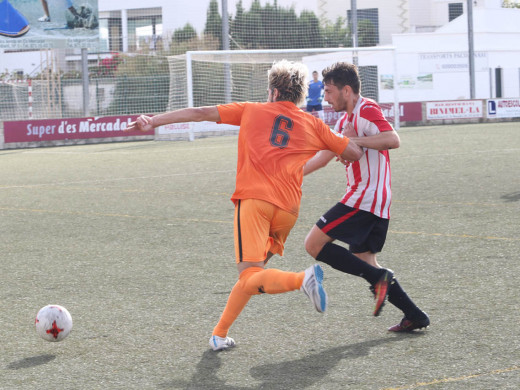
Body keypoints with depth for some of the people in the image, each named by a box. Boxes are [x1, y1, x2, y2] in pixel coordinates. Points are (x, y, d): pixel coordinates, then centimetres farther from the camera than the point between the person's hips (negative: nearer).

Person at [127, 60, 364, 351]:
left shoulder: (252, 111, 17)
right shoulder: (313, 124, 19)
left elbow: (201, 113, 15)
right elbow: (356, 153, 21)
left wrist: (154, 121, 18)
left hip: (254, 199, -3)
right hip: (288, 208, 3)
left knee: (251, 277, -14)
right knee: (253, 275, 15)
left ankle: (303, 279, -37)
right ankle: (220, 334, 14)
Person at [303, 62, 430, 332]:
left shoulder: (366, 110, -10)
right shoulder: (345, 120, 20)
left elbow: (393, 140, -26)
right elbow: (324, 155, 28)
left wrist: (354, 140, -28)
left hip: (365, 197, -10)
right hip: (376, 204, 10)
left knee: (314, 244, -9)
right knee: (364, 261, 11)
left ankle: (379, 278, -13)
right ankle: (413, 316, 8)